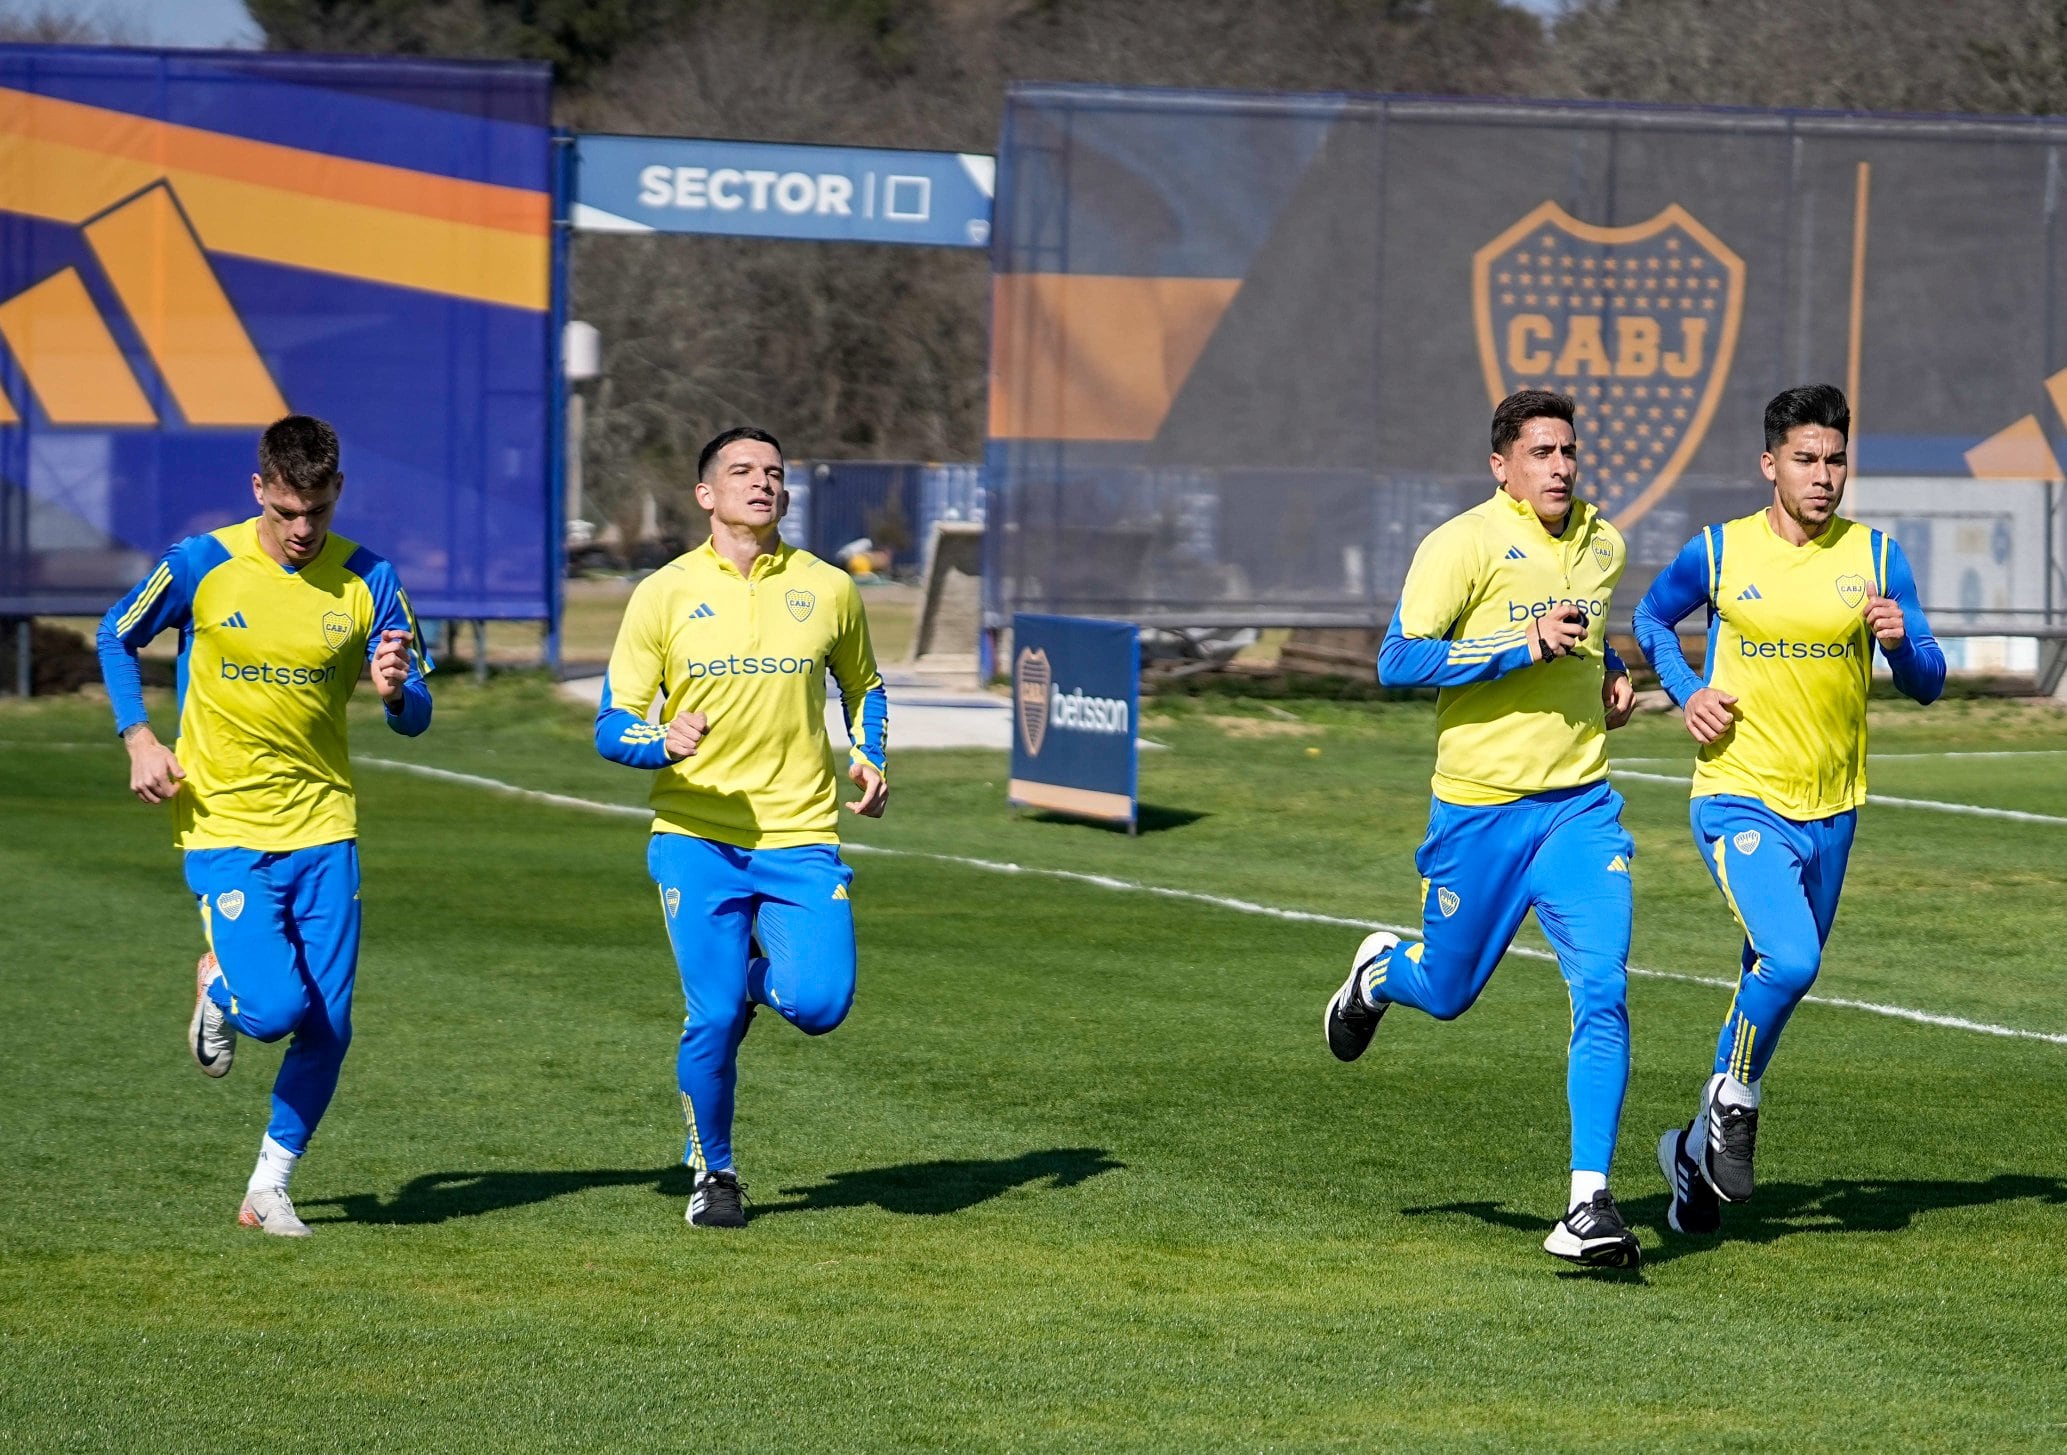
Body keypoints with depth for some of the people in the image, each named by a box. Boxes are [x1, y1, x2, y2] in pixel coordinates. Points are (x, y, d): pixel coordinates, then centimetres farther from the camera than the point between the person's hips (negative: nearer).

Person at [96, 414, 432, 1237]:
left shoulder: (367, 580, -2)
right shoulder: (201, 566, -7)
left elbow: (415, 719, 1)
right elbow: (117, 638, 10)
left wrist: (397, 691, -23)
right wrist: (139, 740, -4)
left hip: (323, 828, 3)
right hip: (223, 825, -3)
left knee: (328, 1027, -2)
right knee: (275, 1008, -17)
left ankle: (268, 1190, 16)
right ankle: (218, 986, 20)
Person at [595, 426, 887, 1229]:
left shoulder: (828, 589, 6)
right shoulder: (663, 595, 0)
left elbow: (862, 686, 25)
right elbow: (611, 726, 0)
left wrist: (869, 758, 6)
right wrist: (665, 742, -22)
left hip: (801, 838, 2)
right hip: (695, 839, -2)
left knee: (820, 1003, -14)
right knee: (713, 1018, -9)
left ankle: (758, 975, 24)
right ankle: (712, 1172, 17)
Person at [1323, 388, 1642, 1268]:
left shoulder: (1603, 546, 9)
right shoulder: (1464, 544, -12)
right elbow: (1397, 662, -17)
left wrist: (1609, 674, 9)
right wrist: (1525, 647, -23)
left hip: (1580, 806, 4)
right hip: (1479, 806, -3)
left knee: (1603, 992, -13)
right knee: (1448, 992, 12)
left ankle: (1589, 1202, -11)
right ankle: (1380, 970, 49)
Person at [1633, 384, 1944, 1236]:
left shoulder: (1874, 557, 2)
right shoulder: (1718, 553, -3)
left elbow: (1928, 684, 3)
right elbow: (1651, 619, 16)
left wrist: (1902, 642, -20)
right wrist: (1687, 692, -1)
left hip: (1831, 812, 4)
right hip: (1740, 802, -4)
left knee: (1777, 980, 12)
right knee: (1788, 960, -25)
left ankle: (1703, 1148, 29)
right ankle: (1730, 1103, -1)